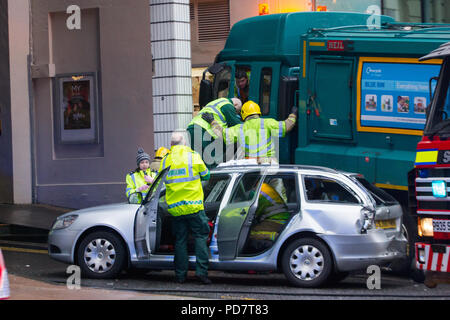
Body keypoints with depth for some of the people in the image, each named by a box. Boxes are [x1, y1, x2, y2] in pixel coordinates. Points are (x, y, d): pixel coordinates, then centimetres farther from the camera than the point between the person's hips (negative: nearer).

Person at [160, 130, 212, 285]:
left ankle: (180, 274, 10)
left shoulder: (165, 160, 5)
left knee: (180, 240, 9)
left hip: (175, 208, 3)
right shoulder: (193, 156, -4)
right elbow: (206, 175, 9)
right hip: (194, 206, -3)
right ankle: (201, 271, -7)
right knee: (200, 237, 3)